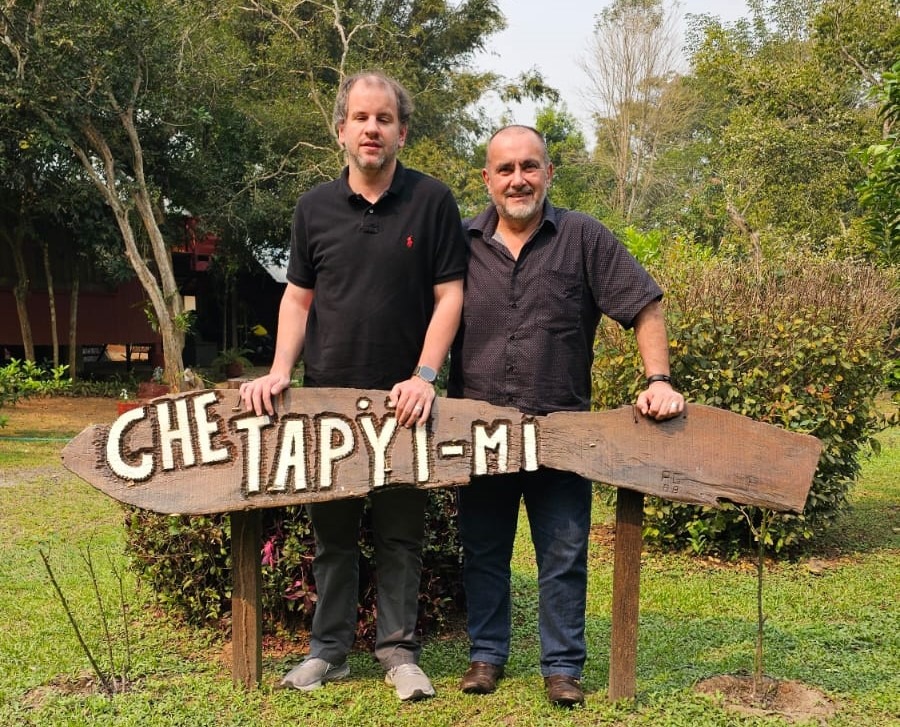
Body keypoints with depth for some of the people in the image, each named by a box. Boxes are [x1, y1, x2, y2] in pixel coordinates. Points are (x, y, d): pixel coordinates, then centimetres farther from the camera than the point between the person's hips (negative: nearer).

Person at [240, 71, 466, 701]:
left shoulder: (432, 201, -2)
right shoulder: (315, 207, 7)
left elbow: (449, 295, -4)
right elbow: (298, 297, 11)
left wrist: (424, 376, -14)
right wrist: (280, 370, -3)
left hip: (403, 400, -2)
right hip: (327, 396, 3)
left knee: (400, 533, 6)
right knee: (332, 531, 11)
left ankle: (398, 650, 19)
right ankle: (329, 649, 22)